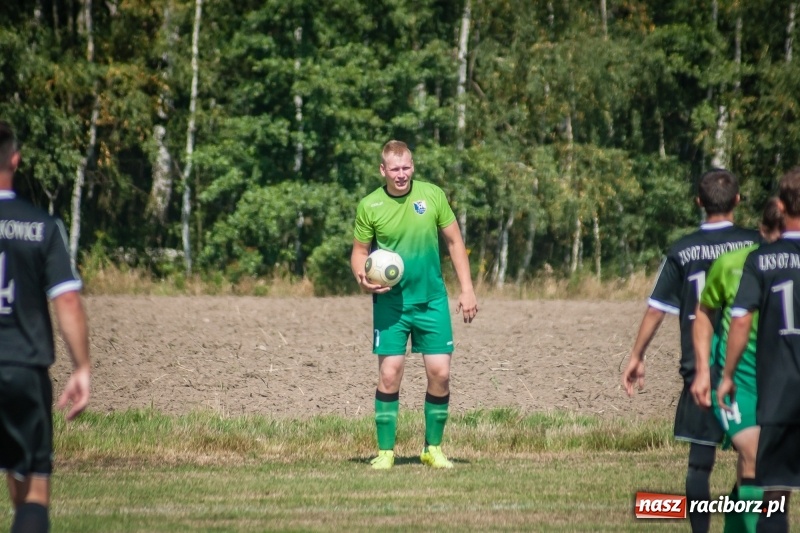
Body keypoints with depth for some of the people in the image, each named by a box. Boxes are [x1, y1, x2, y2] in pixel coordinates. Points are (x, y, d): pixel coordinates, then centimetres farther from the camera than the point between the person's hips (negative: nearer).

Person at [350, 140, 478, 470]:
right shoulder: (369, 206, -4)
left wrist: (467, 290, 2)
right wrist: (363, 277, -17)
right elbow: (360, 251, 5)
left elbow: (454, 242, 6)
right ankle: (385, 452, 4)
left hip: (432, 300, 1)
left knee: (440, 373, -2)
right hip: (390, 303, -1)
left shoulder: (432, 195, -1)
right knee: (389, 375, -6)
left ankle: (433, 448, 12)